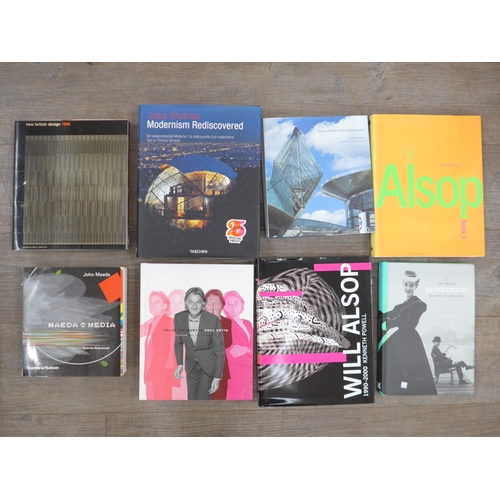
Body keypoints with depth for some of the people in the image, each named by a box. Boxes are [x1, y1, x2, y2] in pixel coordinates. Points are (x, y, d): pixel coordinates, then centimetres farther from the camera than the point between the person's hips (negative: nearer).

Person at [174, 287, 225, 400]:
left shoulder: (213, 320, -26)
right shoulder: (179, 318, -16)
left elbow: (219, 350, -17)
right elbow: (178, 342, 3)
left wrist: (217, 377, -16)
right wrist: (179, 364, -8)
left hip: (209, 365, -3)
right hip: (191, 365, 3)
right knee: (192, 398, 13)